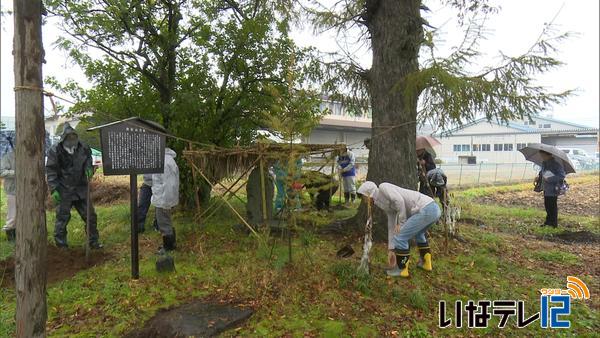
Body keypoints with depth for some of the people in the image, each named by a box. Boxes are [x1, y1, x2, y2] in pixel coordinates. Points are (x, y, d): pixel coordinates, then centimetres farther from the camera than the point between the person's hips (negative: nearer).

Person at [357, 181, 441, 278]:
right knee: (418, 233, 38)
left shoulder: (383, 187, 0)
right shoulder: (387, 205, 26)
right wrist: (391, 250, 29)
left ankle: (402, 269, 16)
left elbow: (399, 200, -15)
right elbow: (392, 228, 28)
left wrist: (401, 222, -4)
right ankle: (426, 262, 43)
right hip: (433, 208, 10)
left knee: (400, 237, 1)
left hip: (426, 210, -10)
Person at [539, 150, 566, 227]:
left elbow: (562, 176, -20)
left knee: (552, 206, 1)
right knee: (547, 205, 16)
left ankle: (554, 223, 13)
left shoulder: (556, 164, -16)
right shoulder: (544, 163, 8)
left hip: (553, 188, -8)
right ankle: (548, 221, 29)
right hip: (546, 188, 8)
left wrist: (549, 179, -24)